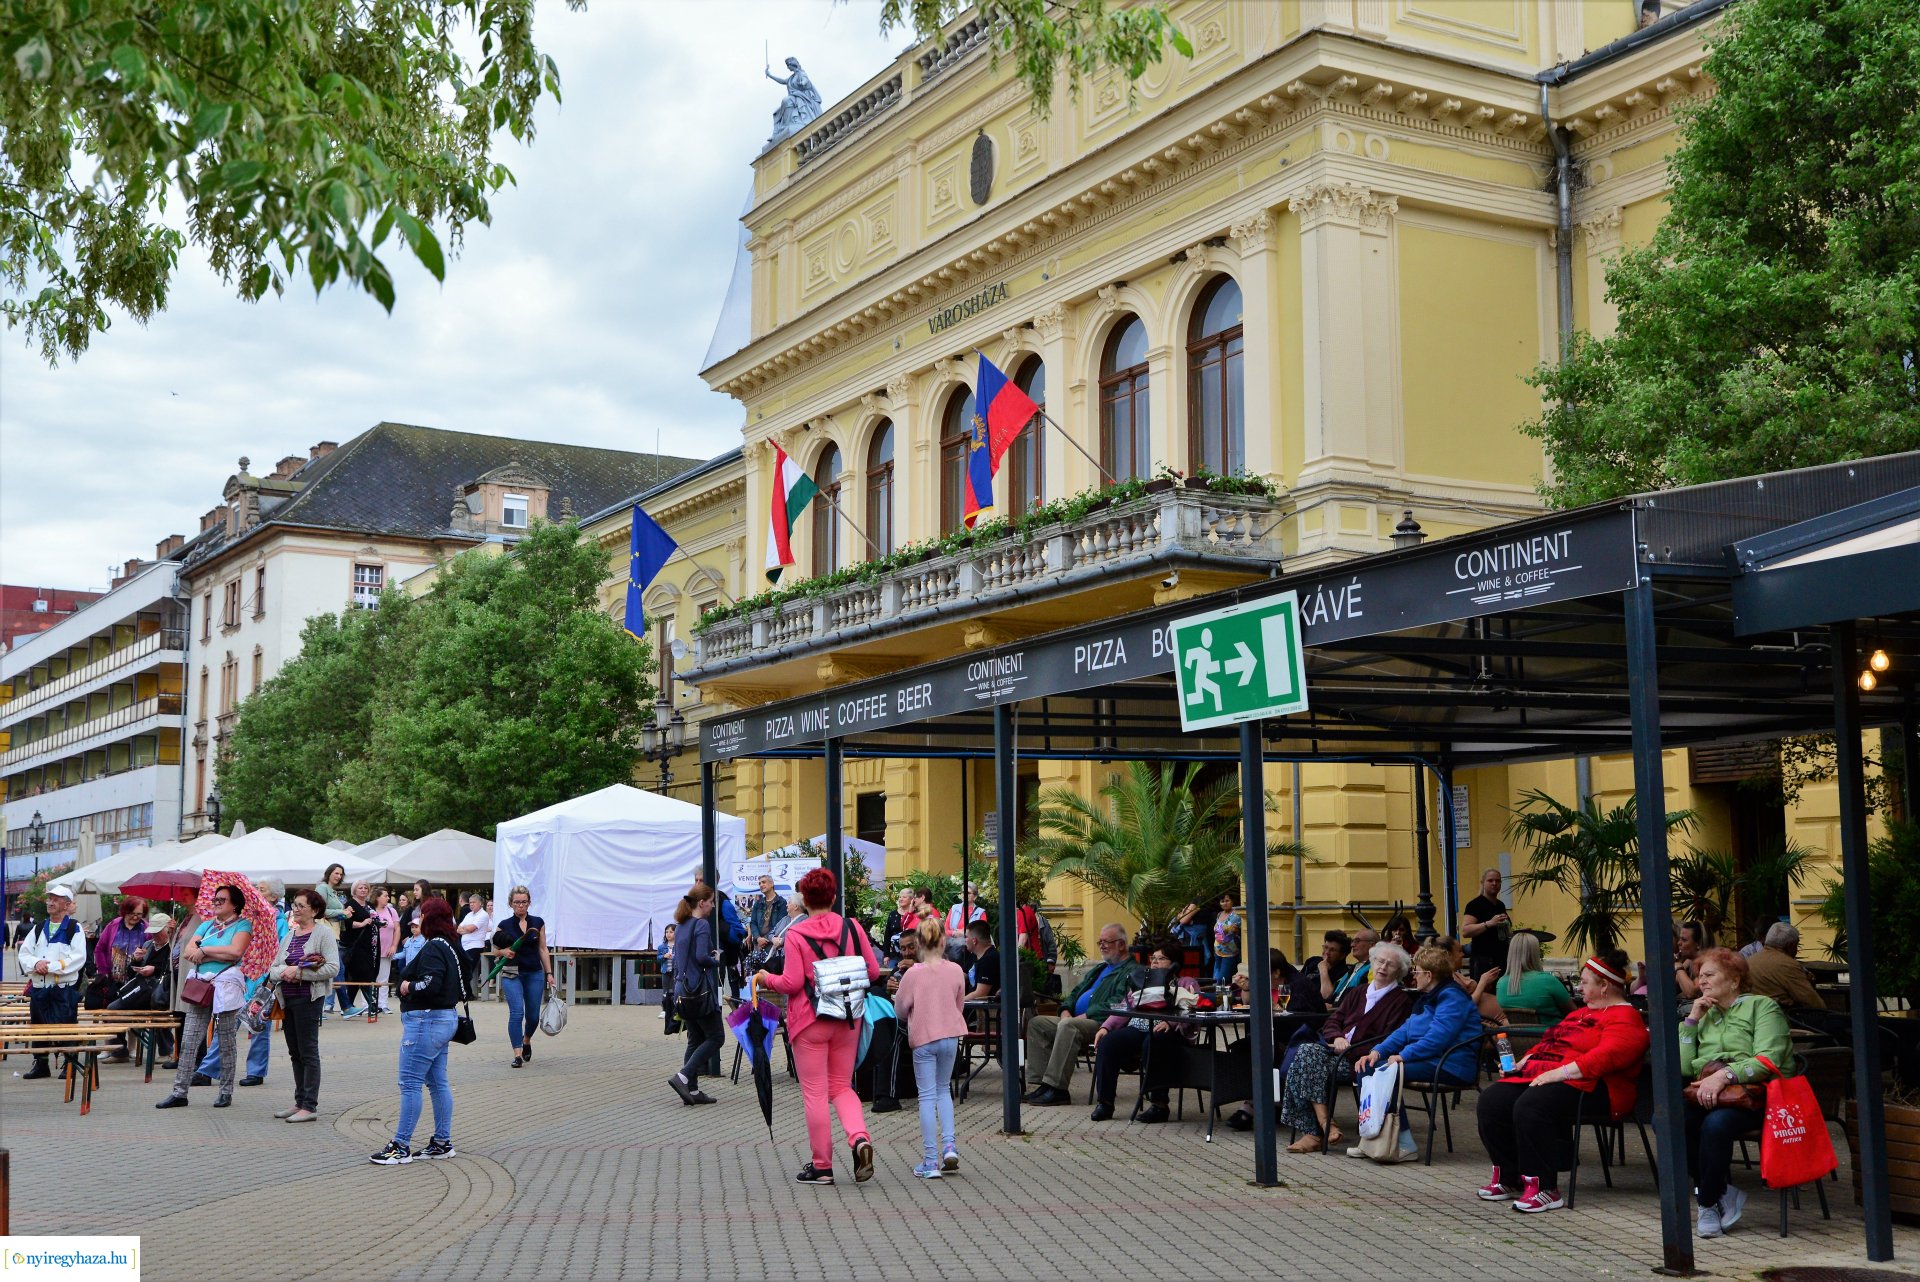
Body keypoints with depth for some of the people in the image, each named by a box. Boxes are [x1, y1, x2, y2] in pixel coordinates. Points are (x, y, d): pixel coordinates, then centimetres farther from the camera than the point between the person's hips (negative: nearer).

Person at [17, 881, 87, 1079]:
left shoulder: (74, 929, -2)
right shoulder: (39, 928, 14)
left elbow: (78, 958, -13)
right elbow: (24, 953, 10)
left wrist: (51, 966, -18)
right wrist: (36, 963, -12)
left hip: (64, 989, -6)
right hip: (38, 987, 6)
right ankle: (40, 1065, 24)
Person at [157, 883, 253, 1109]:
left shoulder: (242, 925, 3)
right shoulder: (206, 925, 18)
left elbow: (236, 951, -15)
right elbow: (187, 953, 5)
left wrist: (204, 951, -6)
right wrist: (219, 955, -7)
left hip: (226, 984, -5)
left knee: (226, 1041, 2)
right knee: (188, 1041, -1)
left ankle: (226, 1091, 10)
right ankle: (179, 1092, 0)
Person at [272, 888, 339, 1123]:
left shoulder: (323, 933, -6)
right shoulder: (289, 935, 16)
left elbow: (332, 968, -15)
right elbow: (274, 969, 13)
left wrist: (299, 972, -18)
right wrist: (284, 971, -11)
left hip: (309, 999, -7)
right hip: (287, 999, 7)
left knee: (308, 1052, -5)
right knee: (295, 1053, 12)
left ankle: (310, 1106, -1)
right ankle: (300, 1102, 19)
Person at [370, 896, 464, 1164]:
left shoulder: (433, 948, -16)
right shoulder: (449, 947, 14)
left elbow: (430, 984, -28)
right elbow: (461, 990, 17)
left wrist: (408, 986, -10)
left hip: (426, 1020, -10)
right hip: (445, 1018, 10)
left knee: (410, 1084, -6)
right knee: (438, 1083, 13)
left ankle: (401, 1146, -3)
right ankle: (443, 1143, 17)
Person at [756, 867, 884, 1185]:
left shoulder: (795, 935, -11)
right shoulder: (852, 929, 0)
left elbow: (792, 983, -14)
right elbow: (873, 971, 2)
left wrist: (766, 978, 5)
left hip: (809, 1020, -4)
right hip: (847, 1019, 4)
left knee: (815, 1092, 4)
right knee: (842, 1087, 15)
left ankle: (822, 1166, 9)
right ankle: (860, 1138, -10)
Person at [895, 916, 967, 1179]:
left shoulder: (913, 974, -13)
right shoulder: (955, 971, -4)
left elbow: (900, 1011, -2)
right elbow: (960, 1007, 9)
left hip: (923, 1038, -3)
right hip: (950, 1036, 3)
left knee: (927, 1096, 2)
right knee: (943, 1090, 20)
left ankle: (930, 1161, 1)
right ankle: (949, 1145, 4)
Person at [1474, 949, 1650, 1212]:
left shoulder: (1625, 1018, -5)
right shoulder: (1582, 1012, 28)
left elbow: (1606, 1055, -22)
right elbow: (1550, 1043, 32)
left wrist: (1558, 1073, -26)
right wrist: (1527, 1060, 12)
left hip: (1588, 1086, -10)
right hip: (1542, 1075, 10)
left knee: (1529, 1106, -35)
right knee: (1492, 1100, -12)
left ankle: (1544, 1188, -26)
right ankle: (1509, 1177, -2)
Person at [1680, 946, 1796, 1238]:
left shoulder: (1761, 1006, 8)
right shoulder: (1705, 1016, 25)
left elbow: (1768, 1061, -9)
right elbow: (1684, 1067, 14)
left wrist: (1724, 1075, -22)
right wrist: (1692, 1020, 10)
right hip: (1707, 1094, 5)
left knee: (1716, 1123, -39)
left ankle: (1708, 1202, -15)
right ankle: (1722, 1193, -15)